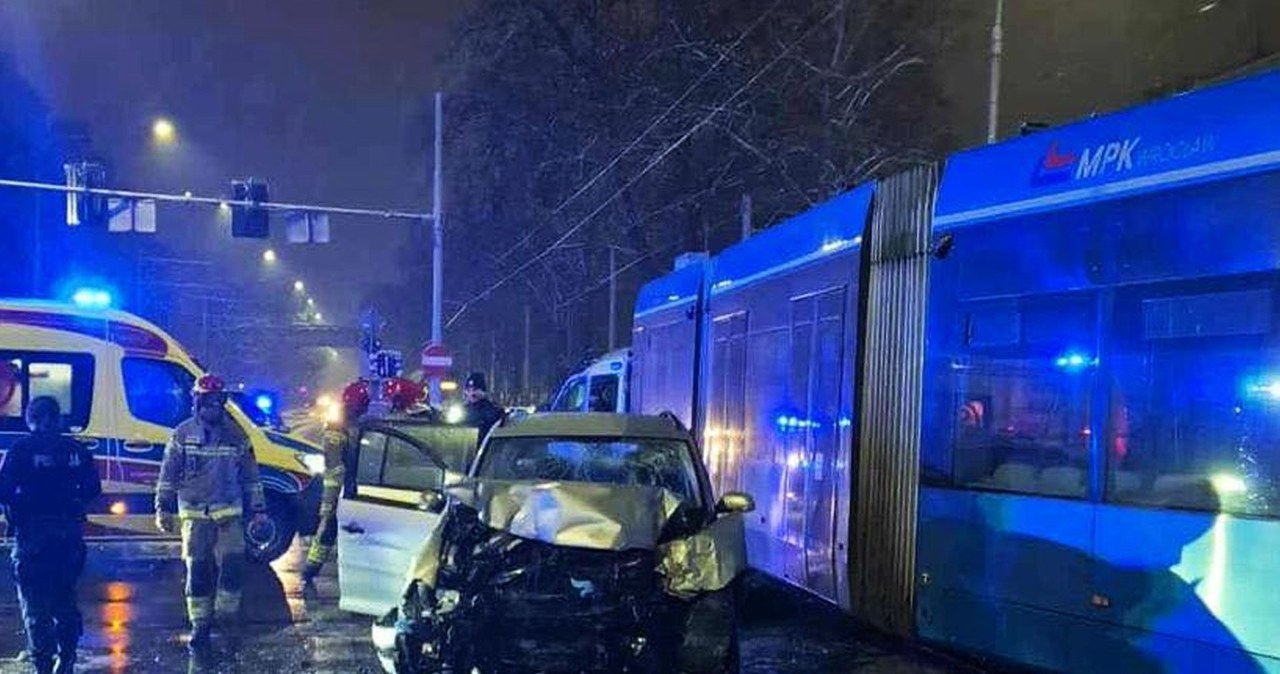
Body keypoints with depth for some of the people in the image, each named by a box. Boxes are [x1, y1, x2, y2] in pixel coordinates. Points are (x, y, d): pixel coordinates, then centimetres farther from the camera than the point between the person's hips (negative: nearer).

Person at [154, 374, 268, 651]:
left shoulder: (236, 435, 5)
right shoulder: (183, 434, 3)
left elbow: (250, 476, 10)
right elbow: (168, 474, 5)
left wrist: (258, 510, 8)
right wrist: (164, 508, -1)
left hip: (229, 512, 0)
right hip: (194, 513, 0)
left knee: (233, 563, -11)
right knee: (197, 571, 1)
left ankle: (228, 616, 7)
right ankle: (200, 624, 12)